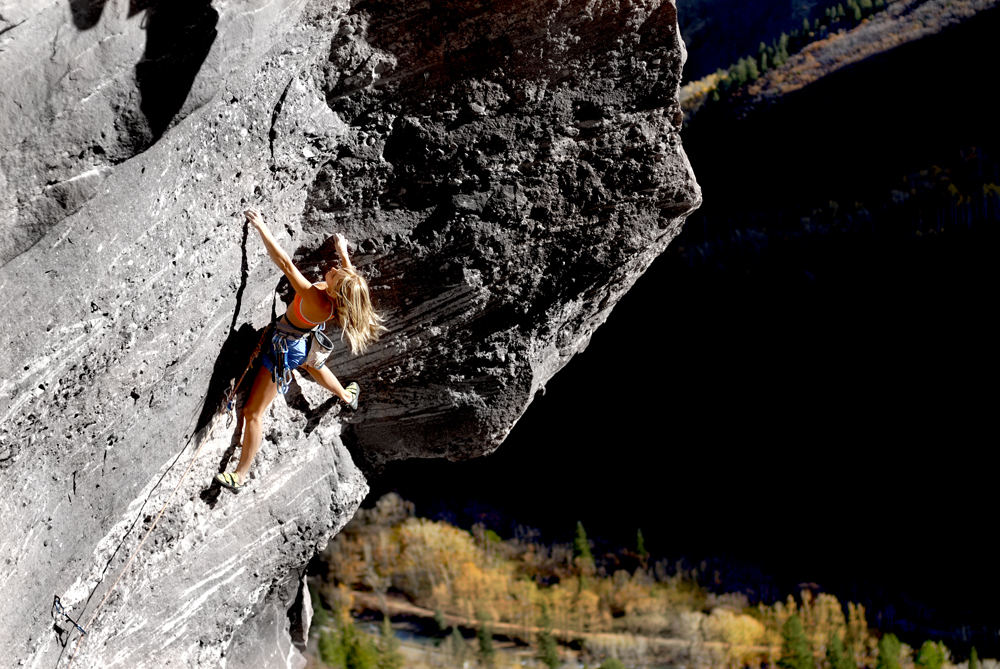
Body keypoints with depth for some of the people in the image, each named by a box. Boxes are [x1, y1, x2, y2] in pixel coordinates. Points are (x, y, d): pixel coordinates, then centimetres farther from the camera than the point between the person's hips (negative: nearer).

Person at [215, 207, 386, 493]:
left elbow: (284, 263, -46)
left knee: (253, 412, -2)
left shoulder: (314, 299, -43)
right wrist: (343, 251, 20)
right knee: (313, 365, 44)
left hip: (284, 348, -8)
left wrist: (260, 226, -42)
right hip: (301, 342, 8)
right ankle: (348, 397, 72)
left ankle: (240, 476, 2)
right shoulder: (341, 295, -22)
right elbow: (350, 274, 4)